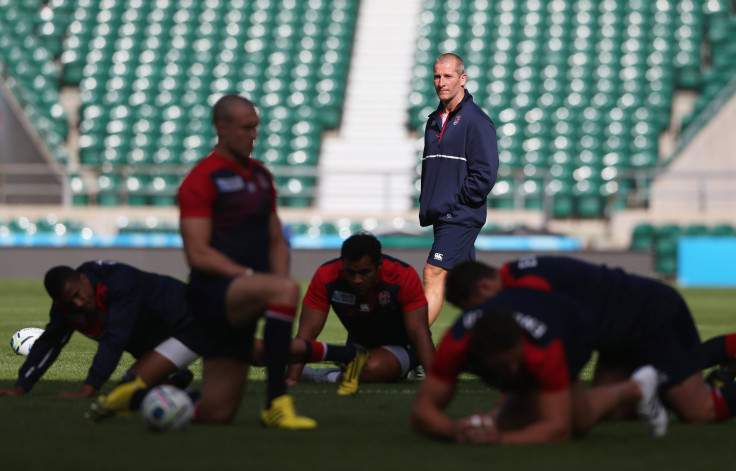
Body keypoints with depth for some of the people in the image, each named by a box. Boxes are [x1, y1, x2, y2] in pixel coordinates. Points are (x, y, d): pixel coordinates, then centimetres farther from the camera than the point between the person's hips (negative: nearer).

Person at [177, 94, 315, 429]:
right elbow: (198, 254, -14)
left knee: (216, 413, 4)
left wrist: (280, 281, 2)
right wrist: (251, 276, -20)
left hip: (240, 307, 8)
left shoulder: (260, 175, 17)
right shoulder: (202, 180, -7)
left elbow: (276, 240, 22)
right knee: (286, 289, -36)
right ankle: (276, 404, -32)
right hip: (213, 292, -8)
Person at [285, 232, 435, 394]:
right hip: (360, 344, 8)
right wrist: (292, 379, -35)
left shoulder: (404, 276, -29)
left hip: (402, 346, -8)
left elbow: (419, 333, -29)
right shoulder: (326, 277, -24)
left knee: (374, 368, -31)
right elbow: (307, 330, -25)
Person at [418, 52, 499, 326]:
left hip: (461, 217, -8)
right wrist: (426, 205, 11)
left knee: (434, 274, -16)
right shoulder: (435, 121, 16)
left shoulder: (476, 121, -9)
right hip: (440, 217, 8)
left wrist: (454, 202, -14)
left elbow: (485, 174, -14)